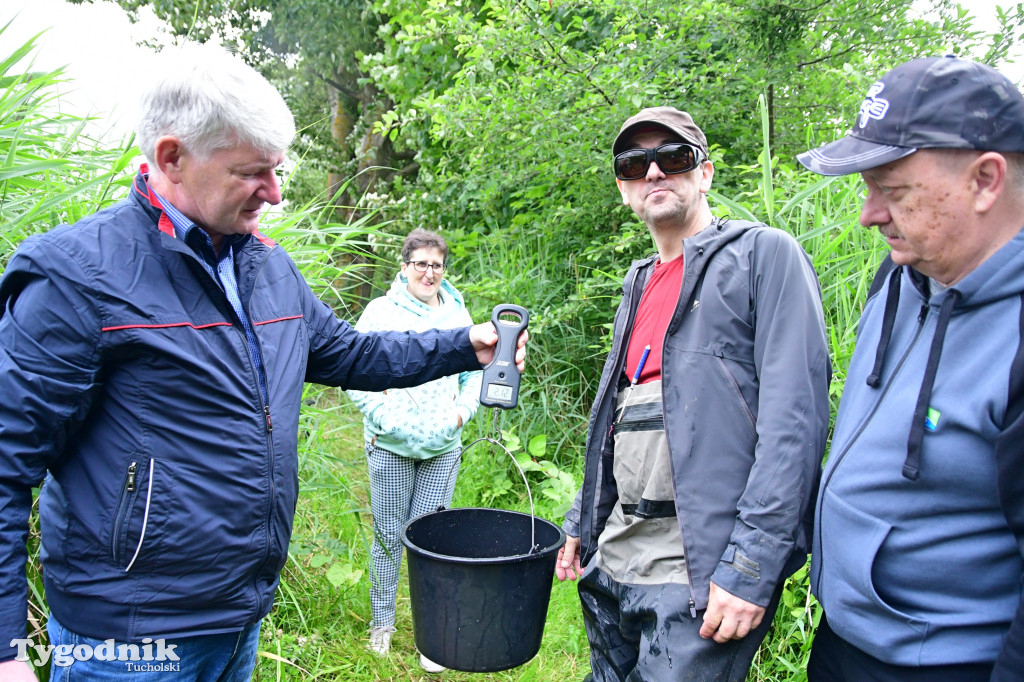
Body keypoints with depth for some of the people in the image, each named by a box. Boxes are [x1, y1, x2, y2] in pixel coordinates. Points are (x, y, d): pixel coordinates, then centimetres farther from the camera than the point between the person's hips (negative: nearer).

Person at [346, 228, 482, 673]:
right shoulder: (382, 311, -2)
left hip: (444, 447, 3)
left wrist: (462, 410, 0)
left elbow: (475, 372, 17)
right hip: (392, 447, -2)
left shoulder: (457, 313, 9)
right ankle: (382, 623, 26)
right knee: (389, 535, 7)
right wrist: (390, 420, -12)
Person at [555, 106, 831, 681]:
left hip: (702, 570, -7)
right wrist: (583, 521, 18)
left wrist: (752, 567, -21)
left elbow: (795, 418, -15)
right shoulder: (641, 284, 17)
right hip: (615, 558, 7)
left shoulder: (764, 254, -6)